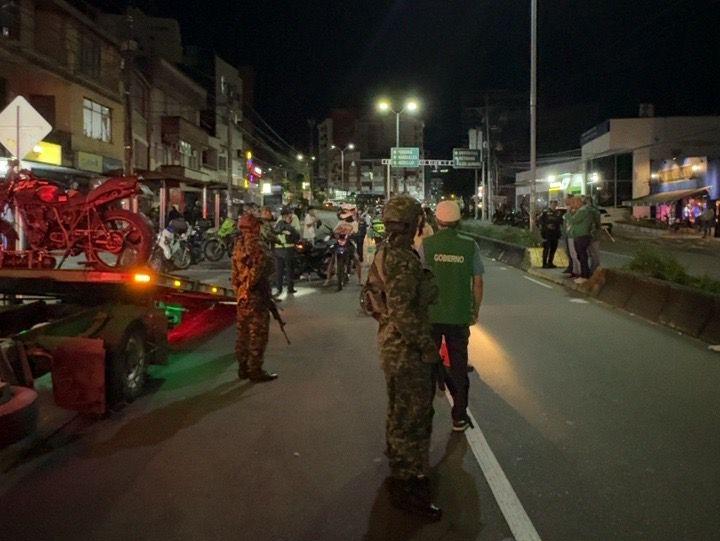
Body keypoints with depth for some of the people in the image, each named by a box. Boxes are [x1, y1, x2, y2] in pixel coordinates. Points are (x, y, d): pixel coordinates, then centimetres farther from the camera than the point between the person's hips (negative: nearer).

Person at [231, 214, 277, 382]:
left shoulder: (239, 245, 10)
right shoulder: (256, 246, -18)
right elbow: (259, 271, -25)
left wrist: (239, 289, 19)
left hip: (241, 296, 9)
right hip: (255, 297, -9)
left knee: (243, 332, 15)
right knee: (258, 334, -1)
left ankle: (243, 368, 23)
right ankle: (255, 370, 3)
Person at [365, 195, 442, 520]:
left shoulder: (386, 253, 10)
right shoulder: (402, 260, -23)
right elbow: (402, 311, -27)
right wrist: (427, 346, -20)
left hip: (394, 342, 11)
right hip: (406, 346, -11)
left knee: (401, 409, 24)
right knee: (412, 415, -1)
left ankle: (401, 467, 43)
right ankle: (407, 486, 9)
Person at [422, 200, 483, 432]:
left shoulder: (426, 244, -8)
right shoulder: (470, 246, -5)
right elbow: (477, 282, -1)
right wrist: (475, 310, 12)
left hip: (430, 315, 0)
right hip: (459, 316, 1)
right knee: (458, 366, 13)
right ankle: (460, 417, 20)